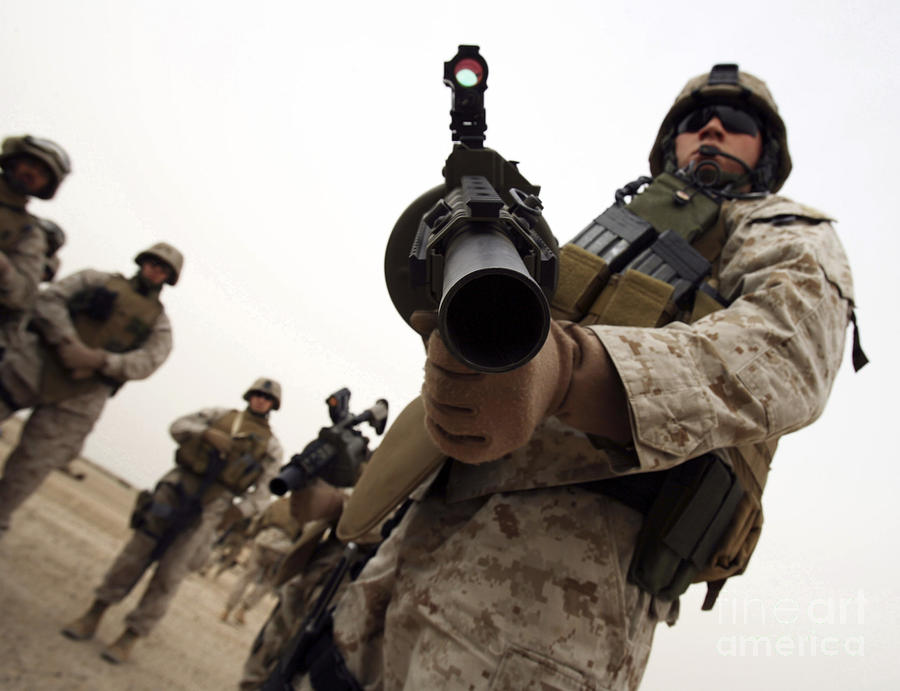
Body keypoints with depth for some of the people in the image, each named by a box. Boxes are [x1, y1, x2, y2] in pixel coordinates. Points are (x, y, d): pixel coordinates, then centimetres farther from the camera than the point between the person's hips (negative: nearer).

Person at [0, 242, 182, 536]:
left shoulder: (159, 324, 8)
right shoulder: (97, 280, 10)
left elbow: (146, 363, -7)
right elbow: (50, 298, -2)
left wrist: (101, 360, -23)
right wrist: (67, 342, -17)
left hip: (78, 398, -1)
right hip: (35, 367, 1)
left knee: (27, 470, 4)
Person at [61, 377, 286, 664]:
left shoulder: (271, 446, 6)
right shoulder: (221, 415, 11)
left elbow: (262, 493, 2)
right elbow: (179, 425, 4)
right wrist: (209, 434, -14)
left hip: (208, 508, -1)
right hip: (176, 488, 1)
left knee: (169, 573, 0)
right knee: (136, 553, 4)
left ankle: (129, 639, 12)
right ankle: (92, 617, 21)